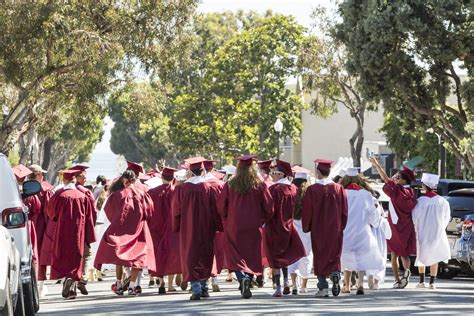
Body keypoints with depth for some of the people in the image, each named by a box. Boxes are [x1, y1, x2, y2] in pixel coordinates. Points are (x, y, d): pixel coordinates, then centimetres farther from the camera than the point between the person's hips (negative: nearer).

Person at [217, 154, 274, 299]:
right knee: (251, 255, 13)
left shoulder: (229, 186, -4)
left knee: (237, 256, 2)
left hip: (234, 228, 0)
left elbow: (221, 207, 1)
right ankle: (247, 284, 15)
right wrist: (263, 220, 15)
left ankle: (242, 278, -24)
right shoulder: (260, 186, -5)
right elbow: (269, 207, -3)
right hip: (254, 228, 0)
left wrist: (227, 221, 17)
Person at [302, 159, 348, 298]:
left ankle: (323, 288, 4)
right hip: (335, 229, 2)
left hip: (318, 230, -2)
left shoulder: (312, 190, -9)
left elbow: (307, 211, -5)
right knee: (334, 255, 11)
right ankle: (336, 276, -15)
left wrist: (306, 227, 7)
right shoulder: (339, 189, -2)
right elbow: (344, 210, 1)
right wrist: (341, 226, 11)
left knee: (319, 257, 6)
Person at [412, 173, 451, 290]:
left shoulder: (420, 201, -13)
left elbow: (414, 218, -6)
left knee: (422, 257, 16)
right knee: (434, 258, 9)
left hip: (422, 233, -1)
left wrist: (416, 229, 12)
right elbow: (446, 218, 2)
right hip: (438, 234, 1)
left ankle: (422, 281, 17)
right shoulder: (442, 201, -7)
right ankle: (432, 282, 6)